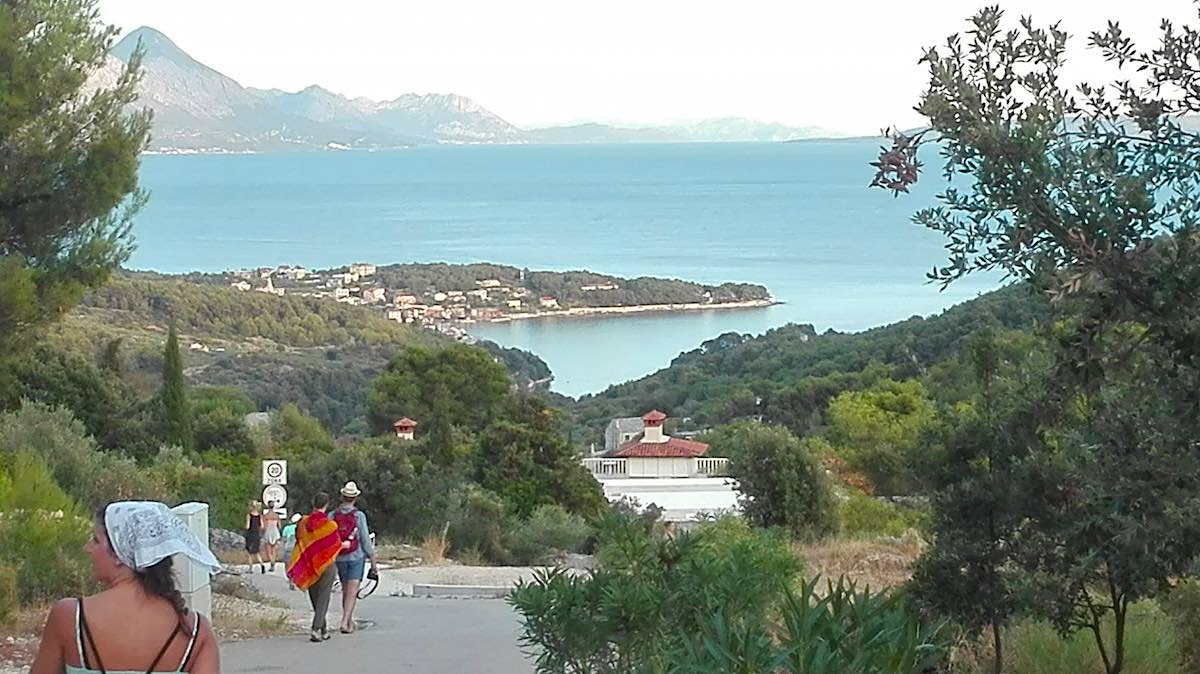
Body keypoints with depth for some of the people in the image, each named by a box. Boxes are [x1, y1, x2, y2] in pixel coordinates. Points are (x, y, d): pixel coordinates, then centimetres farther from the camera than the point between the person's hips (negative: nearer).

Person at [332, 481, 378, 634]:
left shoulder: (333, 516, -2)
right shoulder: (359, 516, -10)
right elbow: (366, 541, -8)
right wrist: (373, 561, -1)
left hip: (340, 558, 3)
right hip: (356, 557, -3)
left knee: (346, 590, 16)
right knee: (352, 591, -5)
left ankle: (349, 621, 24)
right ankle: (345, 621, -18)